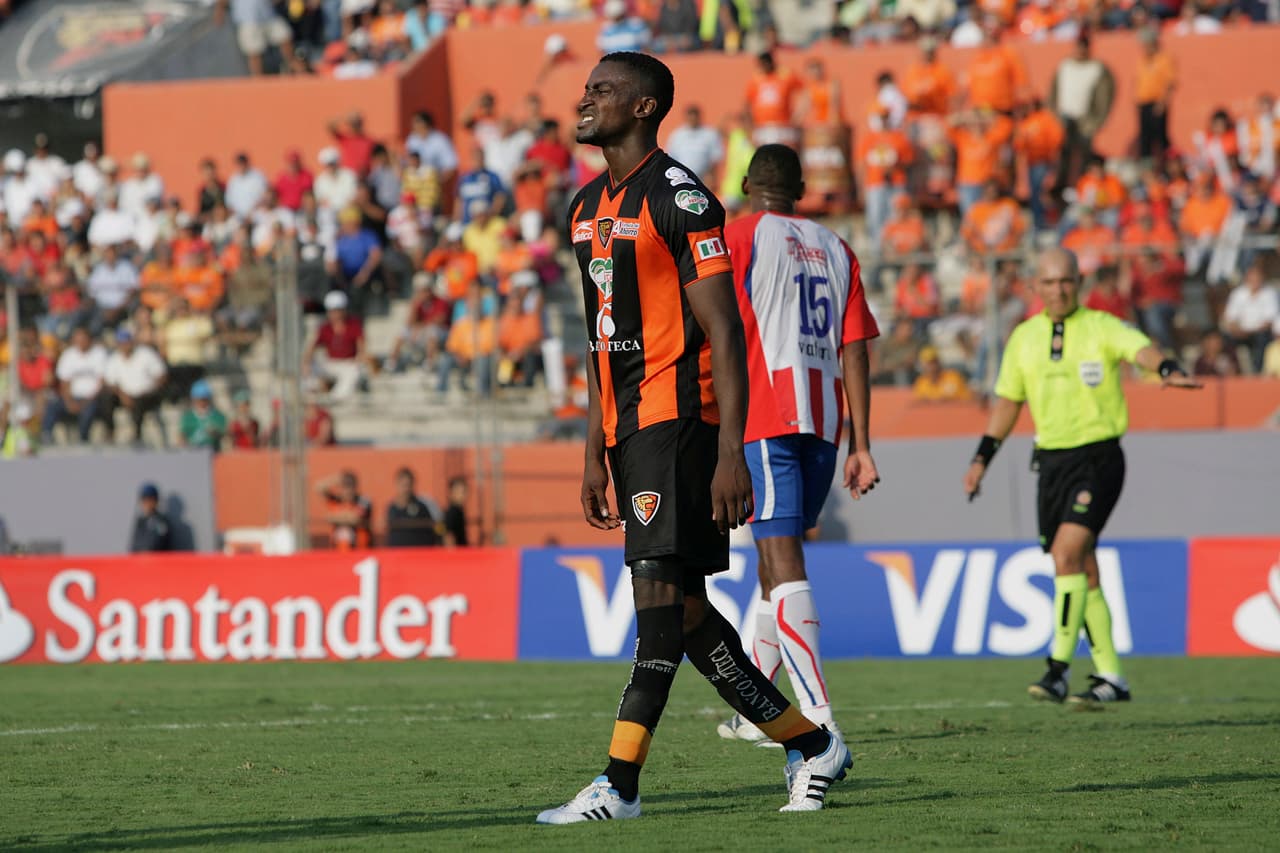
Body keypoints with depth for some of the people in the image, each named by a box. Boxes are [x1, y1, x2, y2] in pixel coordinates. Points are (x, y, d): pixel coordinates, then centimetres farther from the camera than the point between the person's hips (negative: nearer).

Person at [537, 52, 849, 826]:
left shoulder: (678, 196, -11)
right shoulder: (590, 205, 17)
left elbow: (724, 332, -14)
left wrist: (731, 451, -19)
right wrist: (595, 451, 21)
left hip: (679, 419, -9)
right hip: (629, 428, 9)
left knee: (659, 590, -12)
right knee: (683, 607, 8)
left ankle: (620, 783, -15)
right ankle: (811, 746, 17)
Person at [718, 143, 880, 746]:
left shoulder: (739, 238, 2)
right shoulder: (834, 250, 18)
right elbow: (854, 350, 11)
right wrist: (860, 444, 10)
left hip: (766, 419, -6)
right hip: (823, 424, 6)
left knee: (783, 562, -12)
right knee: (775, 557, 19)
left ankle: (817, 716, -23)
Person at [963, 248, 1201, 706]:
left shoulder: (1101, 328, -5)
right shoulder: (1024, 337, 10)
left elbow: (1141, 348, -24)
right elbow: (1008, 401, 19)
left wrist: (1168, 369, -45)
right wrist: (982, 457, 14)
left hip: (1097, 457, -5)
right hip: (1051, 459, 5)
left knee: (1067, 553, -19)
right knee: (1081, 568, 7)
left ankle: (1058, 670, -16)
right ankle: (1110, 676, 14)